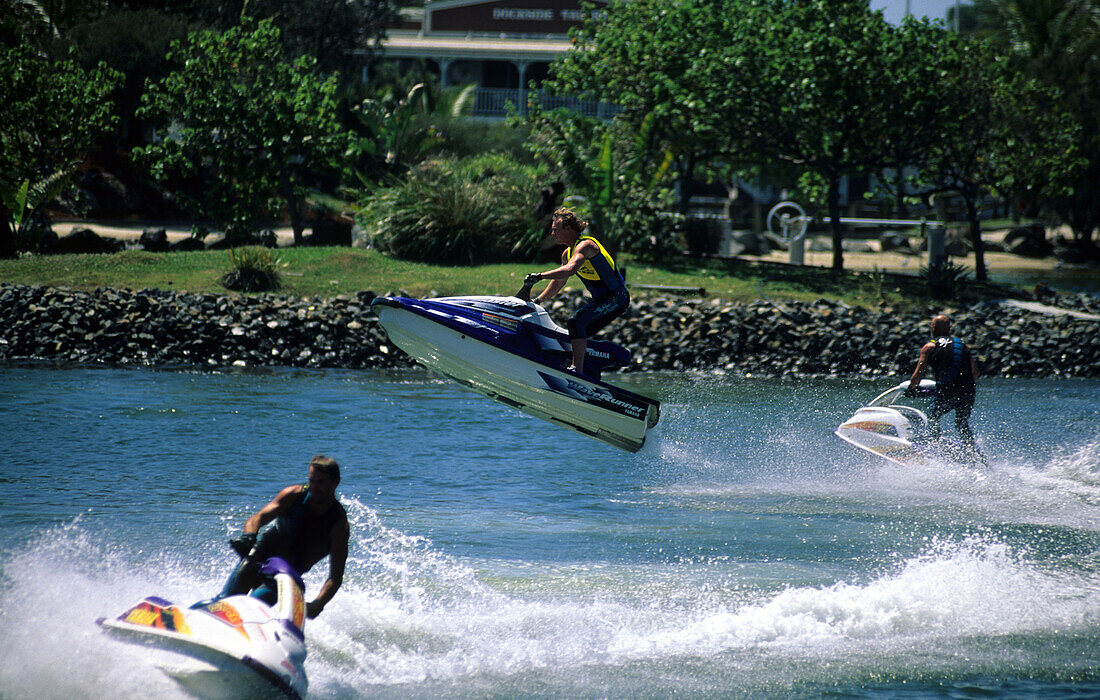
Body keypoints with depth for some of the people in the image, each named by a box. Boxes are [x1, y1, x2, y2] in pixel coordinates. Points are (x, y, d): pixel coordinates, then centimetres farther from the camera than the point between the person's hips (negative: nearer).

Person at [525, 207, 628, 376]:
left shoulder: (585, 245, -18)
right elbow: (558, 283, 25)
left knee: (577, 323, -26)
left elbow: (570, 269, -36)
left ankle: (577, 369, -31)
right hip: (601, 299, 10)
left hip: (616, 298, -10)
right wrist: (538, 300, 19)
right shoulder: (567, 253, 12)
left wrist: (540, 275, -40)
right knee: (577, 330, 11)